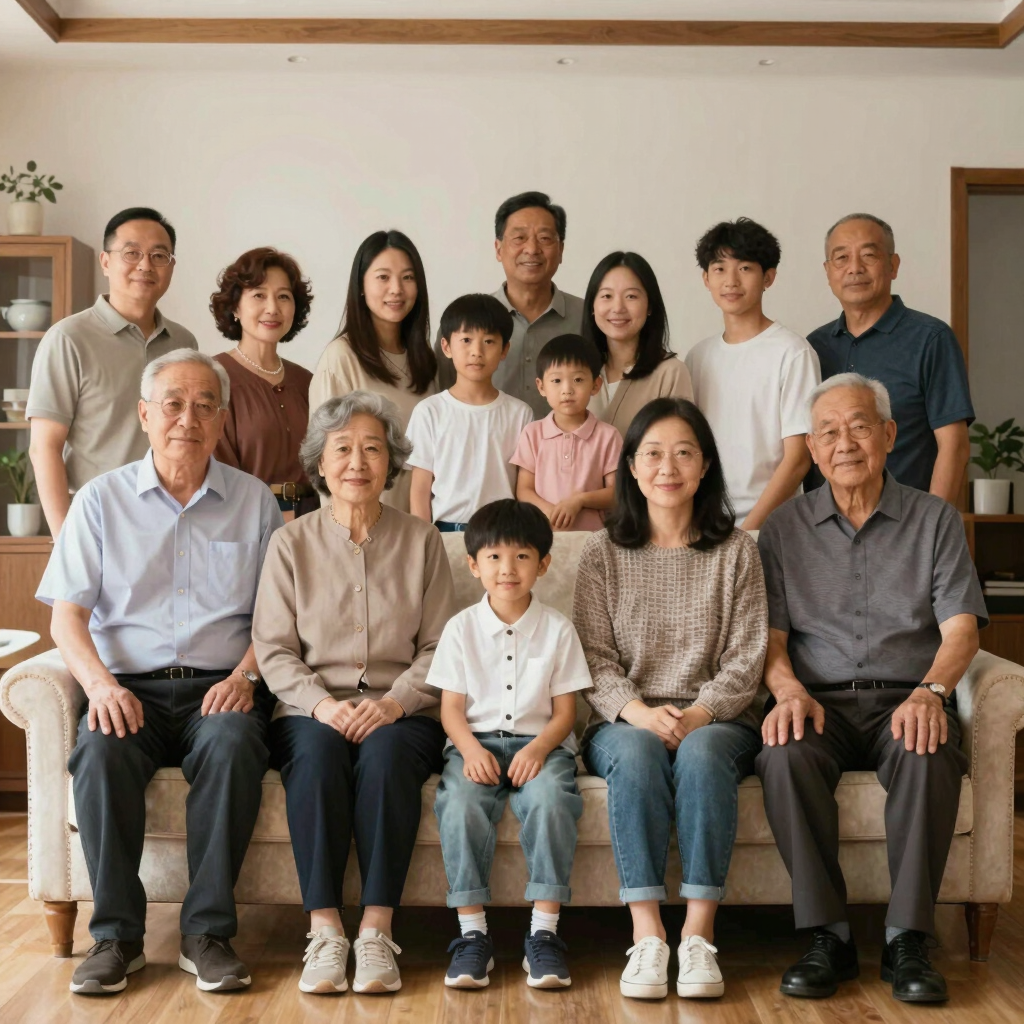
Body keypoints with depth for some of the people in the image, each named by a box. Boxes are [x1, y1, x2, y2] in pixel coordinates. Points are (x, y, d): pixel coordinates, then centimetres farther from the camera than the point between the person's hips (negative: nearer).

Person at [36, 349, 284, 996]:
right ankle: (117, 934, -17)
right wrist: (100, 683, -14)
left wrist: (245, 676, -10)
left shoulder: (254, 501, 12)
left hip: (221, 687, 0)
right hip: (131, 686, 1)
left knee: (234, 743, -34)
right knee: (101, 751, -32)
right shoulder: (103, 499, 11)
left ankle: (208, 932, -22)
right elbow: (68, 614, 4)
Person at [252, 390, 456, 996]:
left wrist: (395, 701, -14)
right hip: (313, 710, 0)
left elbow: (438, 646, 4)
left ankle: (377, 931, -30)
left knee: (385, 753, -33)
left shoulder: (422, 542, 9)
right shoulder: (292, 543, 10)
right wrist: (320, 702, -14)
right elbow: (273, 648, 4)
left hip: (400, 712, 0)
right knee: (317, 753, -33)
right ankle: (324, 930, -30)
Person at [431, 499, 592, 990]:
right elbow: (451, 707, 3)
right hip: (476, 742, 1)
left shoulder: (557, 628, 4)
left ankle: (543, 933, -23)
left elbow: (565, 710, 2)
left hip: (540, 742, -1)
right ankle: (472, 934, -20)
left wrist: (539, 749, -18)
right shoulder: (461, 627, 6)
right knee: (460, 806, -30)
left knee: (550, 801, -32)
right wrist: (471, 749, -17)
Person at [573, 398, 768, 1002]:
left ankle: (699, 936, -31)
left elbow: (745, 659, 1)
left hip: (716, 720, 0)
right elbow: (594, 656, 1)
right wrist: (637, 710, -19)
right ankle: (647, 935, -33)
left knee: (702, 753, -34)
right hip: (625, 721, 0)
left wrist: (698, 713, -17)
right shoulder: (604, 553, 9)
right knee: (636, 753, -34)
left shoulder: (736, 551, 8)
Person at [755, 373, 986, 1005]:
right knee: (787, 756, -33)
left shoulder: (935, 520, 12)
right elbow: (770, 634, 5)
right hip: (820, 700, 1)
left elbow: (960, 627, 1)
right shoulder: (785, 528, 14)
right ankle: (829, 936, -21)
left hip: (906, 699, 0)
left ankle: (908, 940, -21)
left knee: (929, 756, -35)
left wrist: (931, 691, -19)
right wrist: (789, 690, -17)